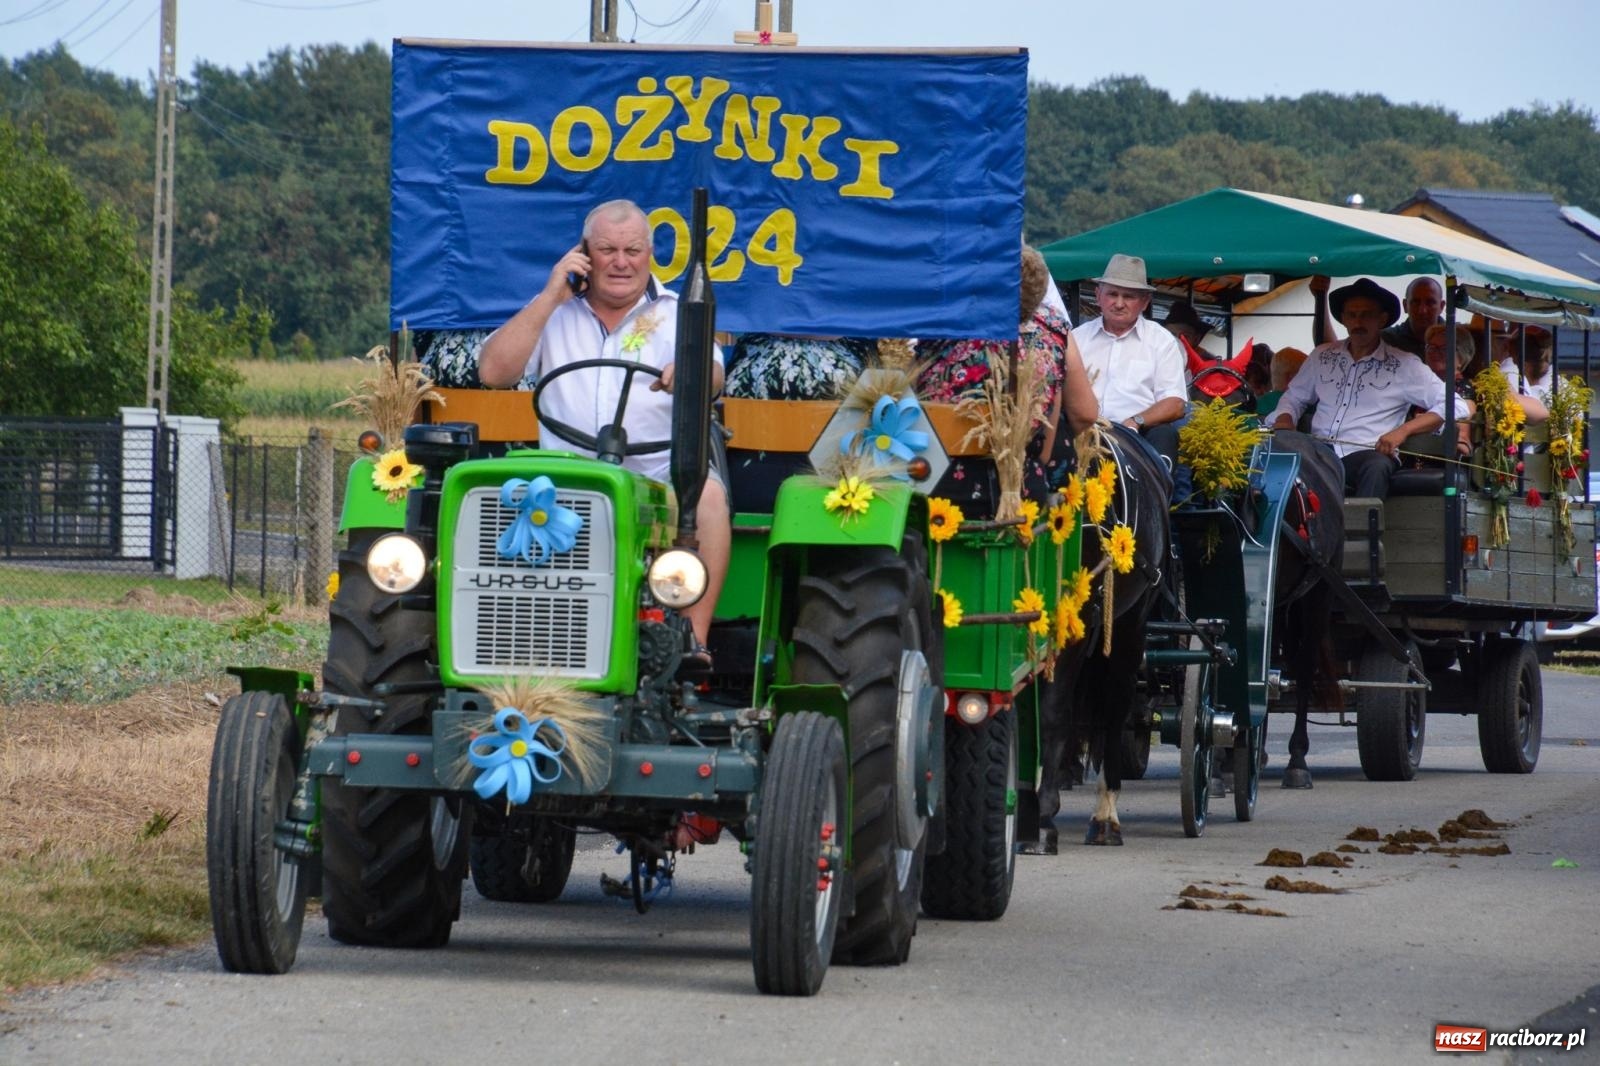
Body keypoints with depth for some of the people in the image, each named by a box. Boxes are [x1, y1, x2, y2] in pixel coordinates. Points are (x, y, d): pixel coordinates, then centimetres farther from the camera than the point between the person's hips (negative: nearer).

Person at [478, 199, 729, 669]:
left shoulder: (675, 314, 13)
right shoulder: (553, 315, 18)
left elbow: (713, 376, -6)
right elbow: (492, 372, 3)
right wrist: (550, 297, 0)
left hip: (659, 484, -1)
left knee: (708, 491, -33)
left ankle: (694, 640, -35)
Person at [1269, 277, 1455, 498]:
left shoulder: (1404, 366, 9)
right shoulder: (1323, 356, 22)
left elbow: (1448, 404, 5)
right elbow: (1294, 397, 33)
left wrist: (1403, 431, -7)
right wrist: (1284, 420, 9)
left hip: (1367, 454, -3)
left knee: (1377, 466, -40)